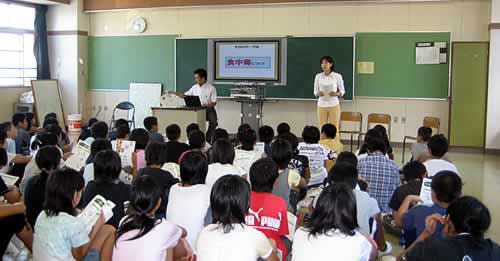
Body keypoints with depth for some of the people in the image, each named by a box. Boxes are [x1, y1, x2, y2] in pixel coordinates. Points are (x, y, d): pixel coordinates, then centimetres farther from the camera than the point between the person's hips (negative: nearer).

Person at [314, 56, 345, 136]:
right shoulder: (318, 76, 2)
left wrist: (337, 93, -17)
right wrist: (318, 93, -15)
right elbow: (315, 91, 7)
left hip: (334, 105, -2)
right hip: (321, 105, 2)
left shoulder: (337, 76, -4)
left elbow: (342, 91, 3)